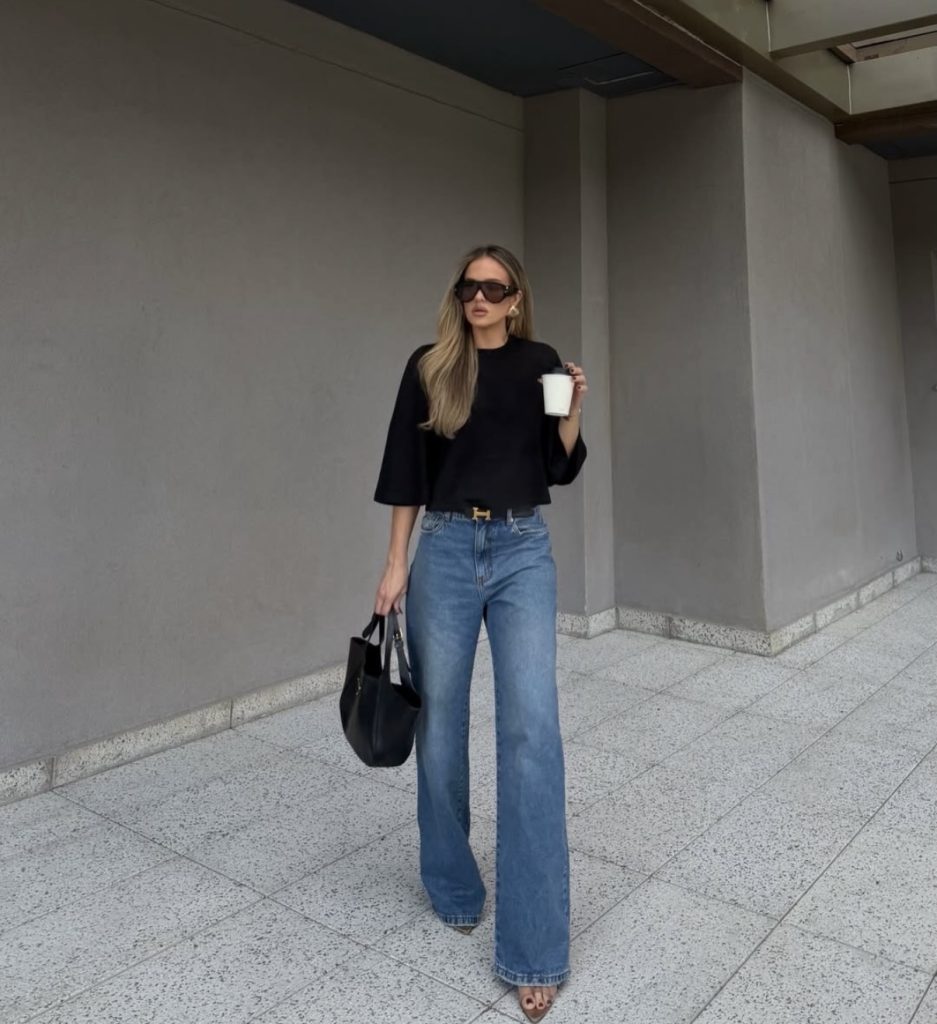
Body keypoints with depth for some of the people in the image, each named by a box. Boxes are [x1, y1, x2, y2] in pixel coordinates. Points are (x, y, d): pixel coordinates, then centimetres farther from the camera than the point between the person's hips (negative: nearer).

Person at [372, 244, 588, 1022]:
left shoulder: (541, 363, 6)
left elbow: (562, 470, 8)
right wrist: (396, 565, -1)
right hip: (445, 549, 1)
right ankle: (453, 886, 32)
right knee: (441, 724, 8)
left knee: (532, 729, -9)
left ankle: (535, 948, 0)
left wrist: (573, 410, -9)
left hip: (524, 550, 0)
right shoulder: (429, 367, 4)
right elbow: (406, 472, 3)